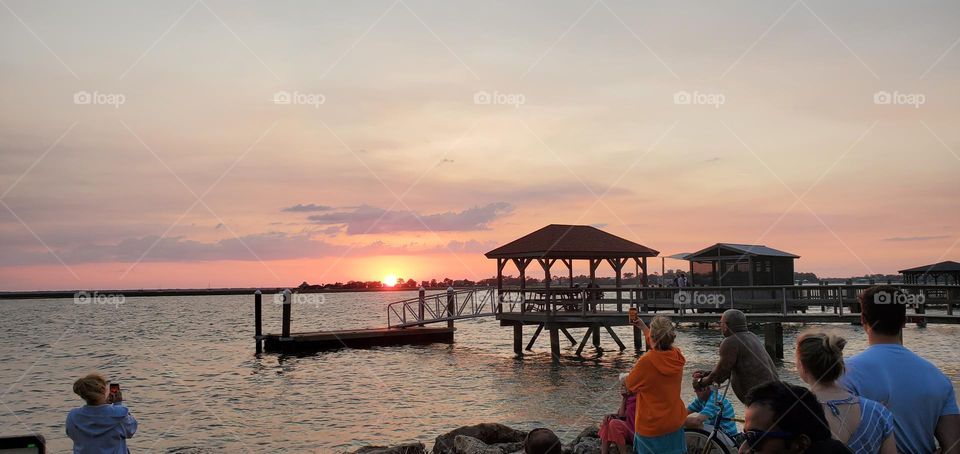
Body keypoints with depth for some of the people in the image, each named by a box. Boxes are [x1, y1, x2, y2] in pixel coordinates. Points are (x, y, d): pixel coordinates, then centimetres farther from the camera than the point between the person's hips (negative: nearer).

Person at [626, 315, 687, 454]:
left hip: (652, 426, -5)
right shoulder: (677, 355, -8)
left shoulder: (646, 361, -27)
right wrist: (642, 326, 26)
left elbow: (630, 385, -9)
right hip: (675, 422, 5)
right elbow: (659, 344, 16)